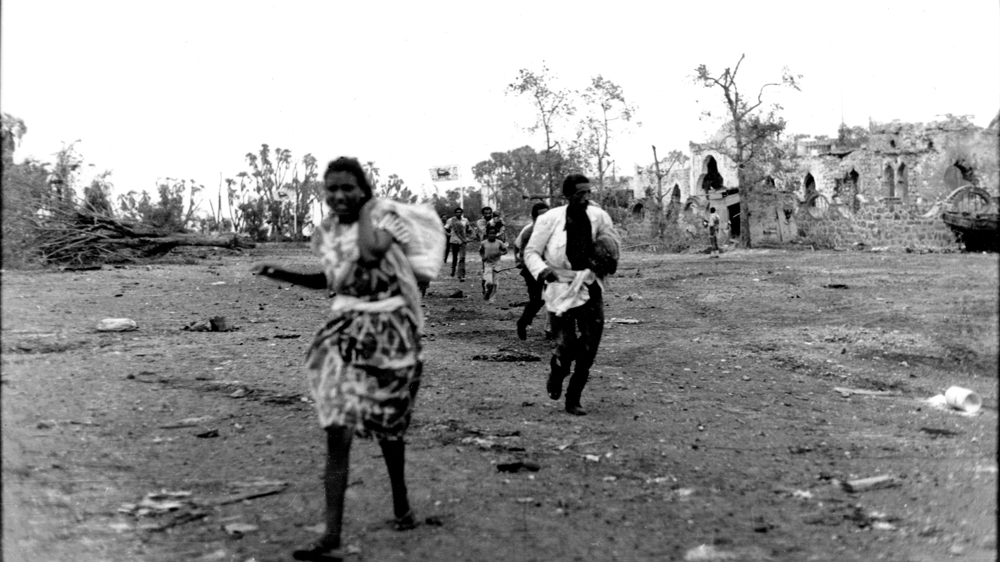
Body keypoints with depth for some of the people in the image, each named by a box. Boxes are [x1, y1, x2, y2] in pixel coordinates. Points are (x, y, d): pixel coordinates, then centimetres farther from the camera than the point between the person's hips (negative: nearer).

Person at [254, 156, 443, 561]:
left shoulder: (384, 214, -9)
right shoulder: (327, 232, 7)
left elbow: (372, 253, -26)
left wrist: (366, 210, -15)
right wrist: (284, 275, 12)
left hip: (389, 329, -4)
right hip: (347, 330, 4)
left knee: (388, 426, 12)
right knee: (337, 430, -8)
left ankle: (401, 503, 39)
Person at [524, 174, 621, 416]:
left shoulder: (599, 217, -1)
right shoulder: (550, 219, -10)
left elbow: (613, 240, 18)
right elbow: (531, 251, -3)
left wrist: (609, 260, -2)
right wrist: (542, 270, -22)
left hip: (591, 288, 3)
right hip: (561, 289, -3)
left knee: (588, 349, 0)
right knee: (565, 346, -8)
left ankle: (573, 400, 18)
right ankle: (556, 374, 30)